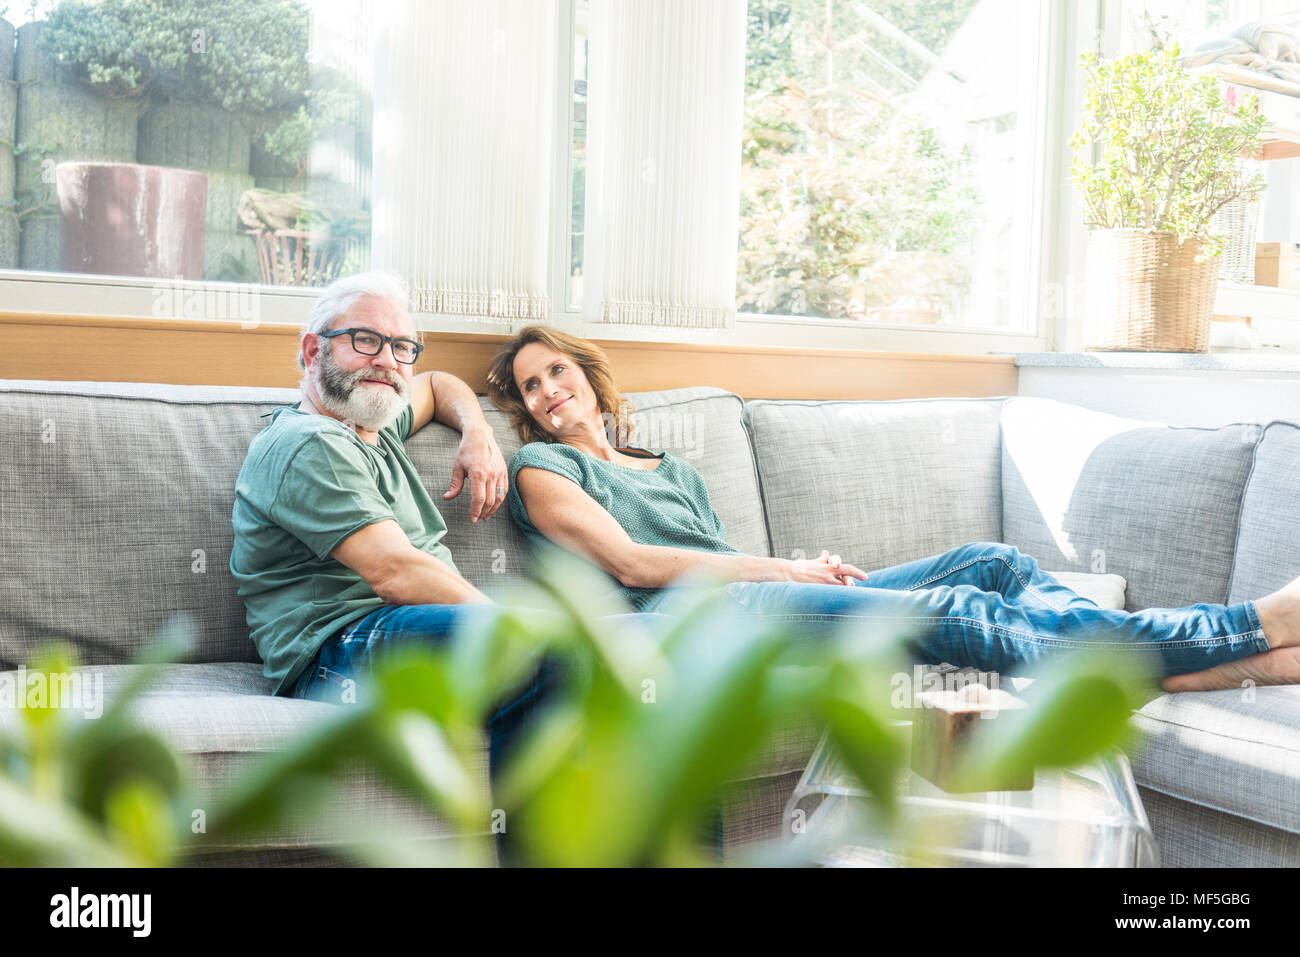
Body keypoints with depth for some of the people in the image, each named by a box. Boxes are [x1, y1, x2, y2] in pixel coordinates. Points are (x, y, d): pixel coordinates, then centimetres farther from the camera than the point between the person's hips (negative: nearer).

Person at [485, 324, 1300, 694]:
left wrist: (810, 567, 0)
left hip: (761, 598, 8)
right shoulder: (543, 468, 13)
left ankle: (1209, 665, -21)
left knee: (992, 564, -11)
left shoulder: (675, 471, 33)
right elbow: (630, 562, -2)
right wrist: (782, 569, -5)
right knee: (951, 612, -23)